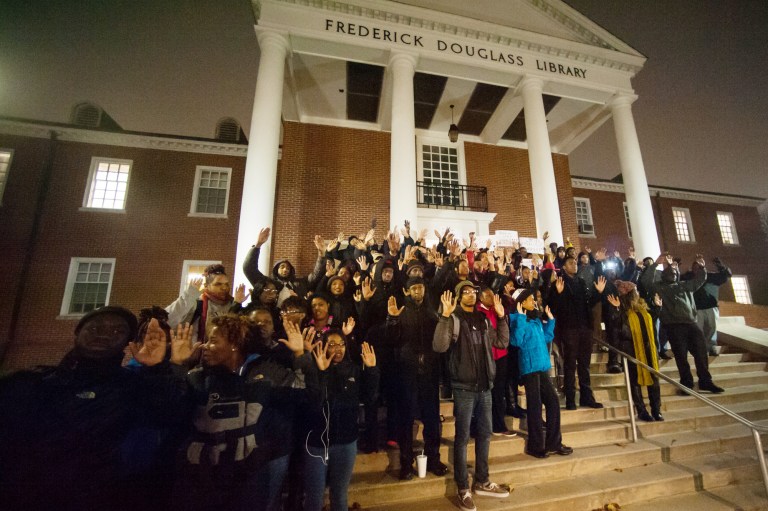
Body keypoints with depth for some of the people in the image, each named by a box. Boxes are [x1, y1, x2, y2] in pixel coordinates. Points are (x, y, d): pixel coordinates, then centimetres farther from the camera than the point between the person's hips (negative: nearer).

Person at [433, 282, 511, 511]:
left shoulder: (483, 319, 9)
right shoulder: (454, 319, -10)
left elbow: (502, 342, 12)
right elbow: (439, 346, -24)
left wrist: (501, 316, 3)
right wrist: (445, 315, -32)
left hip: (484, 385, 6)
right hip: (464, 386, -6)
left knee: (484, 433, 17)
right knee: (463, 436, 4)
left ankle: (482, 482, 34)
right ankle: (463, 488, 20)